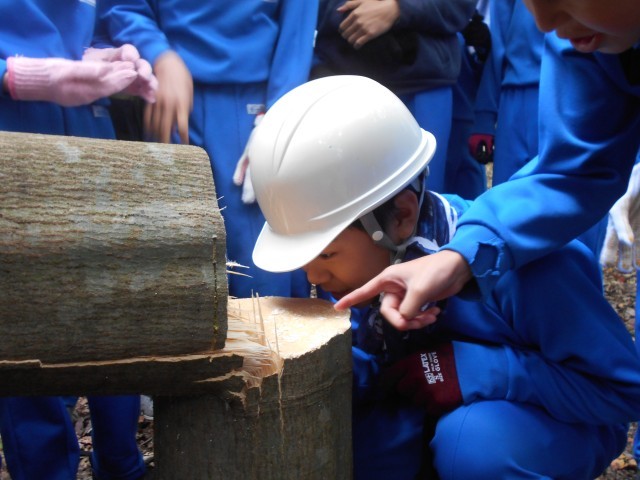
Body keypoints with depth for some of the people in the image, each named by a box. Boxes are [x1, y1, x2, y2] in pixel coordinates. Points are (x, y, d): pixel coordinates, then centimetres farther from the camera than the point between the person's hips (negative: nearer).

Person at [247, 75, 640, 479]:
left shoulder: (522, 263, -31)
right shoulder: (362, 253, -13)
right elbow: (378, 365, -1)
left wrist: (471, 370, -32)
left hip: (549, 420, -4)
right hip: (432, 417, 5)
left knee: (473, 442, -36)